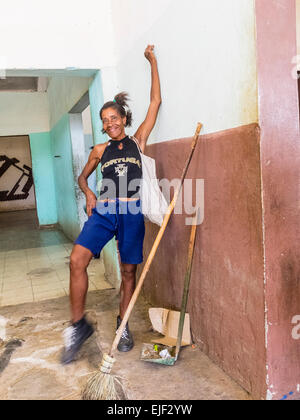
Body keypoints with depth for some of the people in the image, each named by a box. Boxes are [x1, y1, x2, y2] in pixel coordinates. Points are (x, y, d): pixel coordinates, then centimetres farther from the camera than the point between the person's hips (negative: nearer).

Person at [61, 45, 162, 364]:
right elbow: (82, 176, 26)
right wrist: (88, 194, 4)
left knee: (129, 270, 6)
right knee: (77, 260, -18)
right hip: (103, 210, 1)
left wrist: (152, 62, 12)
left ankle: (123, 324, 26)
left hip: (132, 213, -1)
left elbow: (155, 101, 8)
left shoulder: (138, 141, 9)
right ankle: (79, 325, -3)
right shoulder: (100, 150, 13)